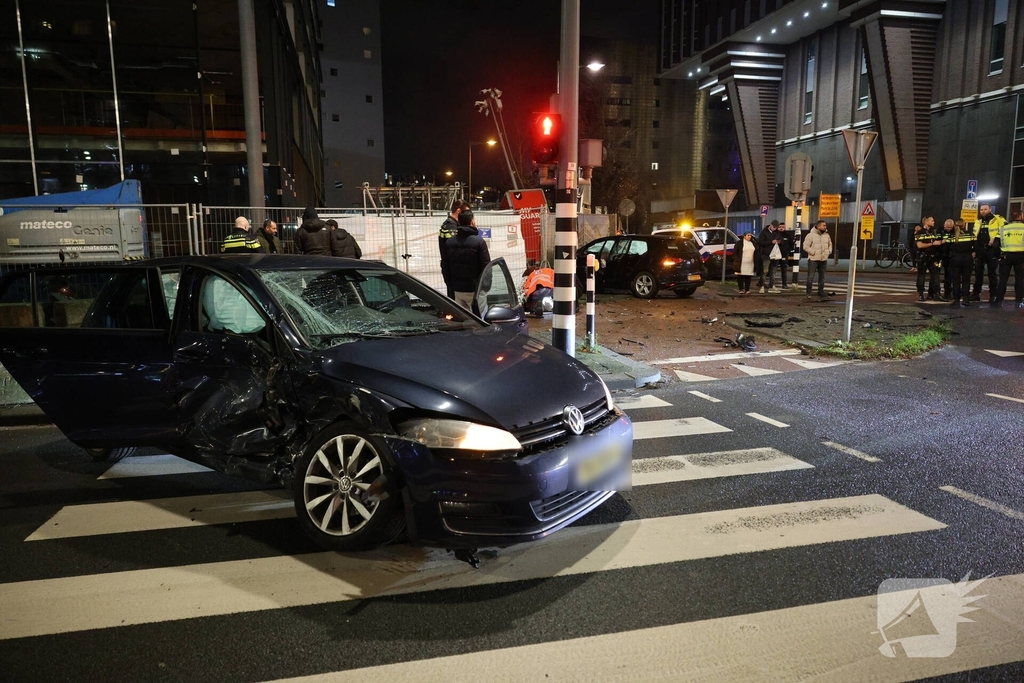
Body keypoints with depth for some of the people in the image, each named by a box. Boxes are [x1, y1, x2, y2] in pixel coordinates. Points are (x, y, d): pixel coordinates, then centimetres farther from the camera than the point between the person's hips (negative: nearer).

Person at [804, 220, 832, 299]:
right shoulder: (811, 235, -9)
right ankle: (808, 293, -2)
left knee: (822, 277, 10)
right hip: (813, 259, -6)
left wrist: (829, 251, 7)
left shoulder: (827, 235, 10)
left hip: (823, 259, 6)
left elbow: (830, 244, 23)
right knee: (810, 276, -8)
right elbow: (805, 246, -11)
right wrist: (813, 252, -15)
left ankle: (821, 293, 20)